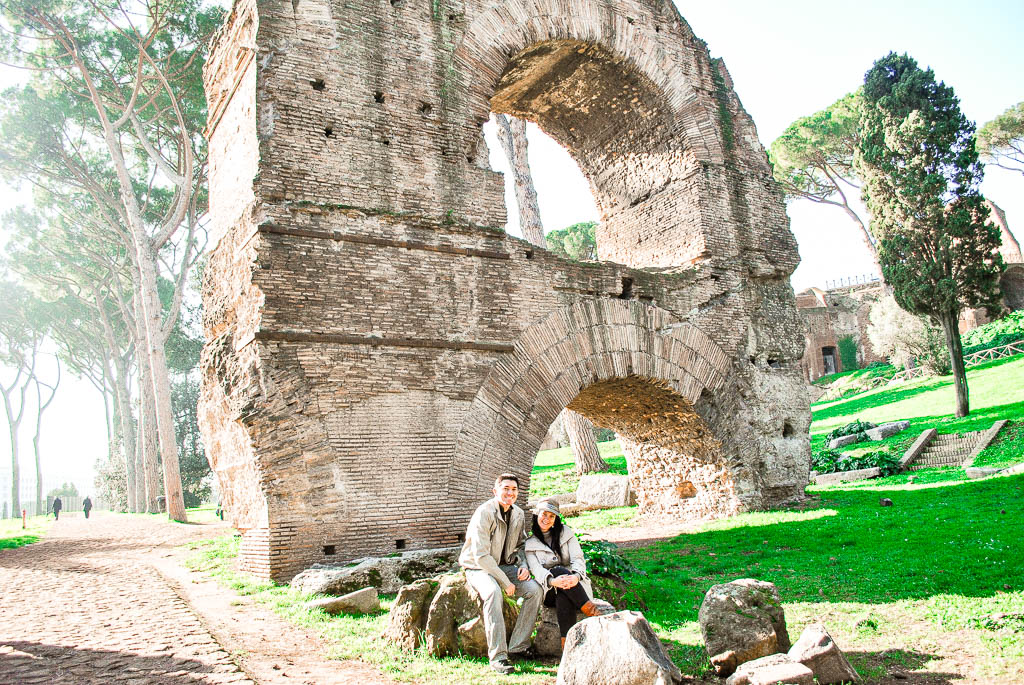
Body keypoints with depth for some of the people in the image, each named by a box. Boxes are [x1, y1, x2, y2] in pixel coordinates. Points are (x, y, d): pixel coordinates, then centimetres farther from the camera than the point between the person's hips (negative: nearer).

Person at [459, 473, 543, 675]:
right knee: (493, 592, -36)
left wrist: (523, 565, -5)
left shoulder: (518, 514, 2)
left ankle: (517, 647, -11)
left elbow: (520, 545, 18)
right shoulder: (484, 513, -20)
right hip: (479, 568, -6)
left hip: (505, 566, 6)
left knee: (534, 589, -16)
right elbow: (481, 556, -23)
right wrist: (505, 582, -23)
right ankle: (497, 656, -31)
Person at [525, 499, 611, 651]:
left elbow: (578, 558, -3)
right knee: (559, 570, -35)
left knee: (563, 598, -36)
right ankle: (589, 608, -38)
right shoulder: (529, 542, 5)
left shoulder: (566, 533, 9)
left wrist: (576, 576, -29)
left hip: (575, 584, 1)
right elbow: (536, 569, -11)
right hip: (549, 592, -1)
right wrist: (552, 581, -35)